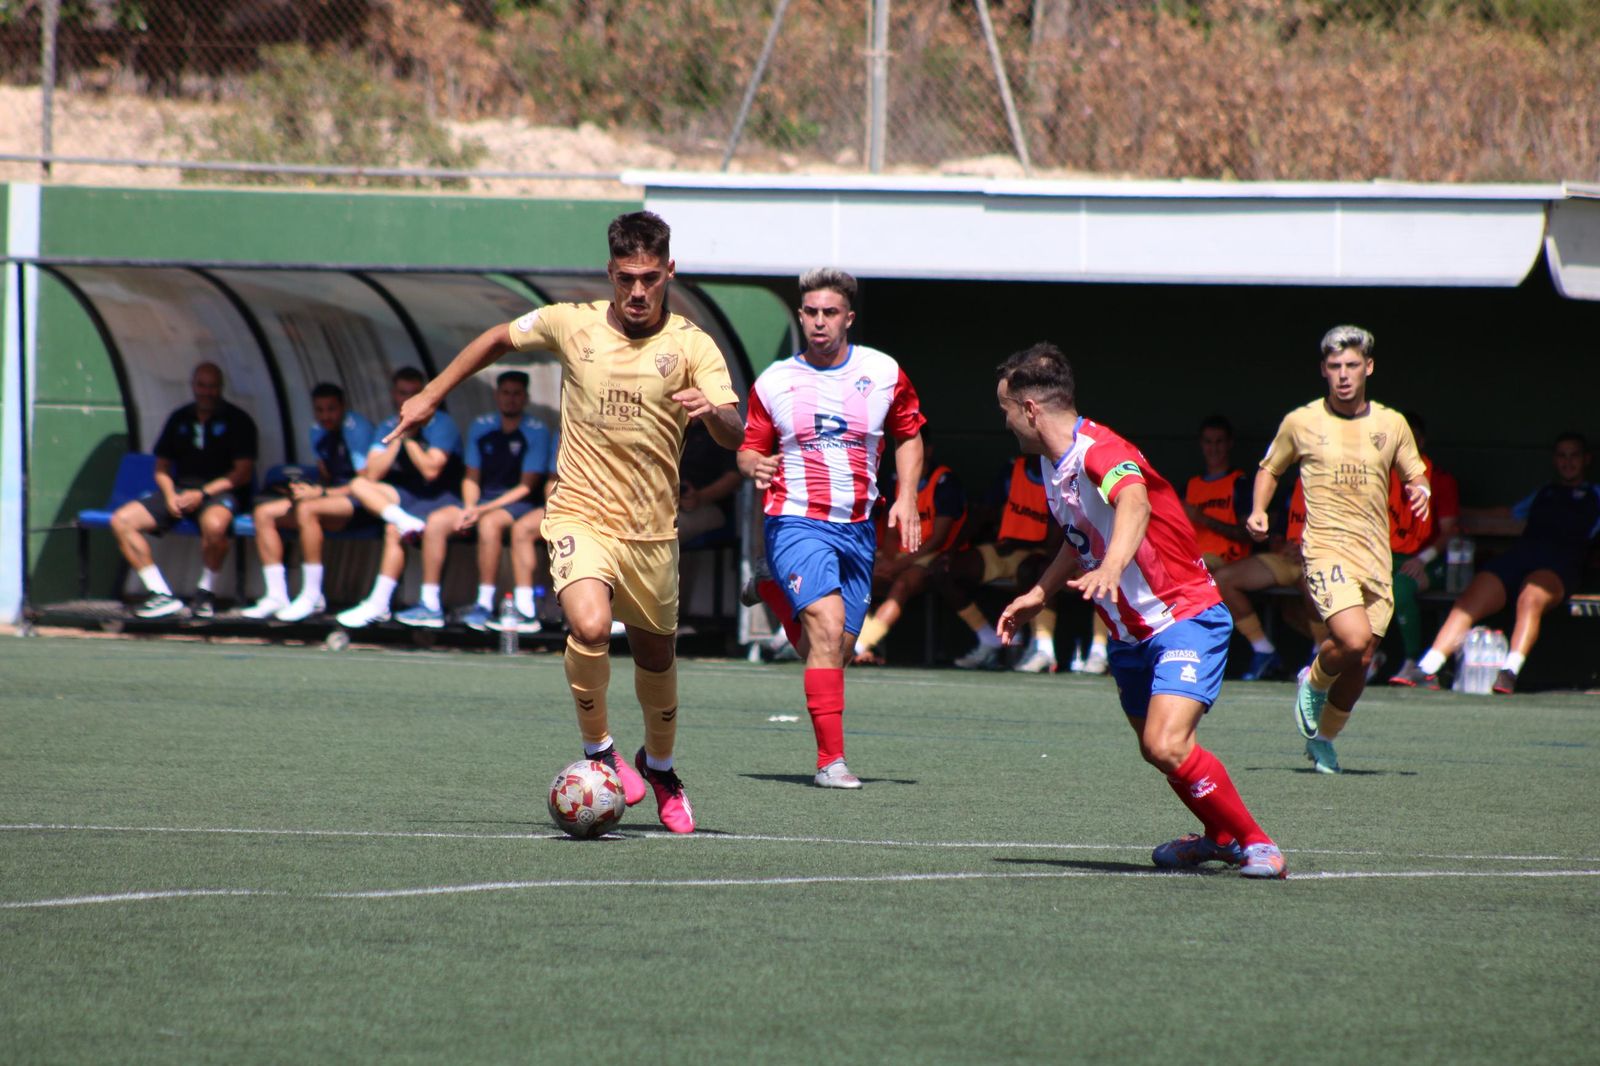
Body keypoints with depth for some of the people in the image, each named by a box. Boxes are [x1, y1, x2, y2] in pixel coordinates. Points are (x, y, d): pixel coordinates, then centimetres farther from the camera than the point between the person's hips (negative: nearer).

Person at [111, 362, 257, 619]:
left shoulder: (237, 421, 1)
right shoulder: (179, 419, 16)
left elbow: (243, 473, -6)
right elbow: (161, 469, 18)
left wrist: (203, 493, -16)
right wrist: (170, 495, -4)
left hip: (220, 492, -5)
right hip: (180, 490, 5)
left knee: (214, 524, -43)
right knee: (122, 520, -16)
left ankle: (207, 593, -18)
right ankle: (163, 595, -17)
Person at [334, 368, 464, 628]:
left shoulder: (440, 424, -7)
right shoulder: (388, 427, 8)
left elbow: (431, 470, -19)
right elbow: (372, 475, -4)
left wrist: (410, 437, -12)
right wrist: (398, 438, -9)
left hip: (439, 499, -6)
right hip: (404, 498, 6)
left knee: (393, 531, -32)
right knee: (358, 485, -15)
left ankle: (379, 605, -28)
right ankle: (405, 522, -35)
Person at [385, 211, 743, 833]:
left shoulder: (691, 346, -5)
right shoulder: (572, 325, -2)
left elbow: (735, 436, -15)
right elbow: (499, 339, 18)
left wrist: (712, 410, -38)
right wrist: (430, 396, 18)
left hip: (652, 531, 1)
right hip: (581, 517, -1)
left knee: (655, 656, 13)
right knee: (589, 625, -28)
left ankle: (659, 767, 41)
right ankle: (597, 749, -6)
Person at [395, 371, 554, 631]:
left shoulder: (536, 431, -4)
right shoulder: (481, 427, 11)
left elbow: (526, 486, -9)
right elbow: (471, 478, 14)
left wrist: (484, 510, -17)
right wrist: (469, 508, -7)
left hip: (517, 503, -5)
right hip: (482, 501, 5)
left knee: (490, 522, -37)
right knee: (436, 520, -18)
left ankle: (485, 606, -34)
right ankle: (430, 605, -20)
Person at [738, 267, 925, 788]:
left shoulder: (885, 374, 3)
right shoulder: (773, 383, 0)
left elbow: (908, 437, 16)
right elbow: (750, 449, 8)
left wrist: (906, 497, 3)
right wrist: (755, 466, -15)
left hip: (857, 527, 3)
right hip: (795, 522, -3)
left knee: (838, 648, 8)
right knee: (829, 623, -24)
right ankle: (830, 760, -23)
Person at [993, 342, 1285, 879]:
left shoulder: (1100, 452, -23)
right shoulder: (1052, 465, 7)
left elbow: (1134, 503, -47)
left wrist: (1110, 568, -64)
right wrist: (1039, 594, 25)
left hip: (1185, 618, -10)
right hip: (1130, 634, 10)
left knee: (1167, 745, -25)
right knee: (1156, 750, 19)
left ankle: (1255, 843, -10)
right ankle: (1221, 836, 42)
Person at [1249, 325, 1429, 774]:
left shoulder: (1391, 425, 9)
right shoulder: (1300, 422, 3)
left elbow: (1416, 475, 18)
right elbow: (1270, 468, 18)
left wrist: (1420, 490, -6)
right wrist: (1258, 511, 1)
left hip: (1376, 557, 4)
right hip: (1326, 548, -3)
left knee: (1360, 662, 3)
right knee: (1353, 639, -25)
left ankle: (1322, 738, 26)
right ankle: (1314, 682, 8)